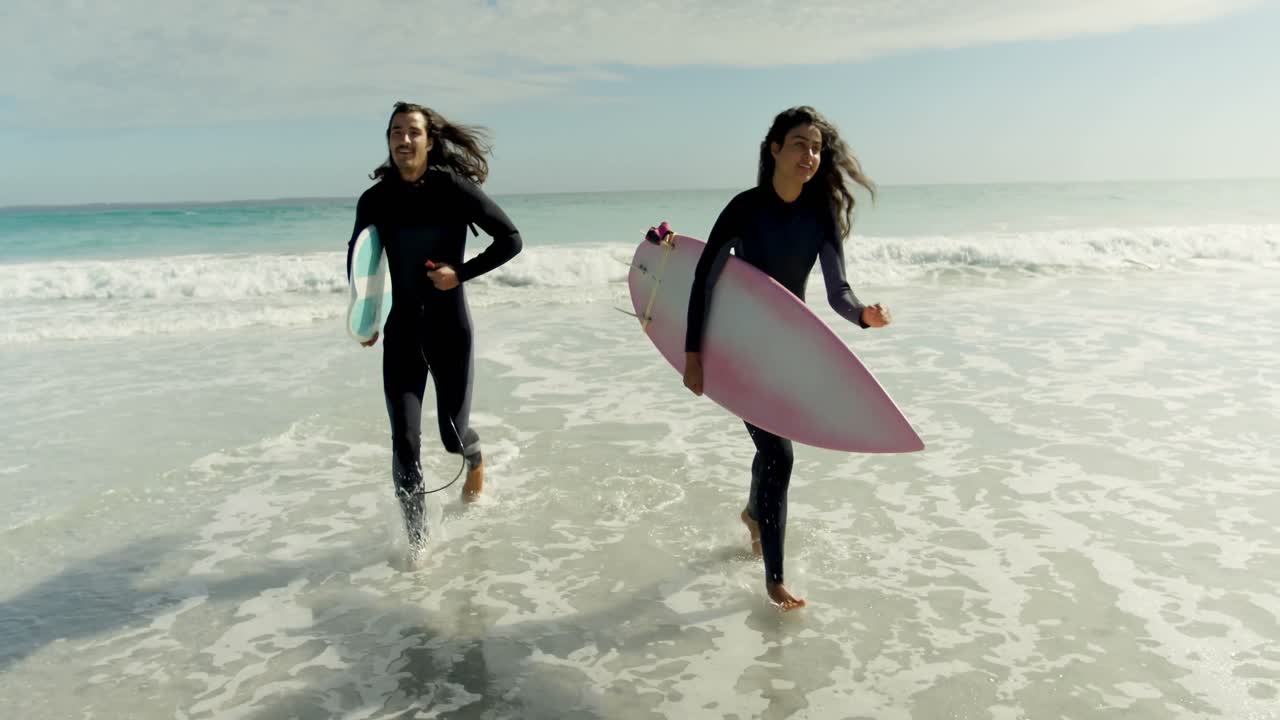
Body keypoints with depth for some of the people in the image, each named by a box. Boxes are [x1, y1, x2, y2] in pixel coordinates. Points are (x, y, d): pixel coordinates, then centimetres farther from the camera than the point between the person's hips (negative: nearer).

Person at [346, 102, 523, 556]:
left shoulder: (454, 190, -9)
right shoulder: (375, 200, 0)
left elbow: (511, 239, -4)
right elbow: (357, 258, 15)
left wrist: (462, 272, -14)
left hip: (449, 329, -2)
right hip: (400, 332, 2)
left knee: (452, 436, 5)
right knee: (404, 440, -4)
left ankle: (475, 458, 44)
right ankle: (415, 541, 11)